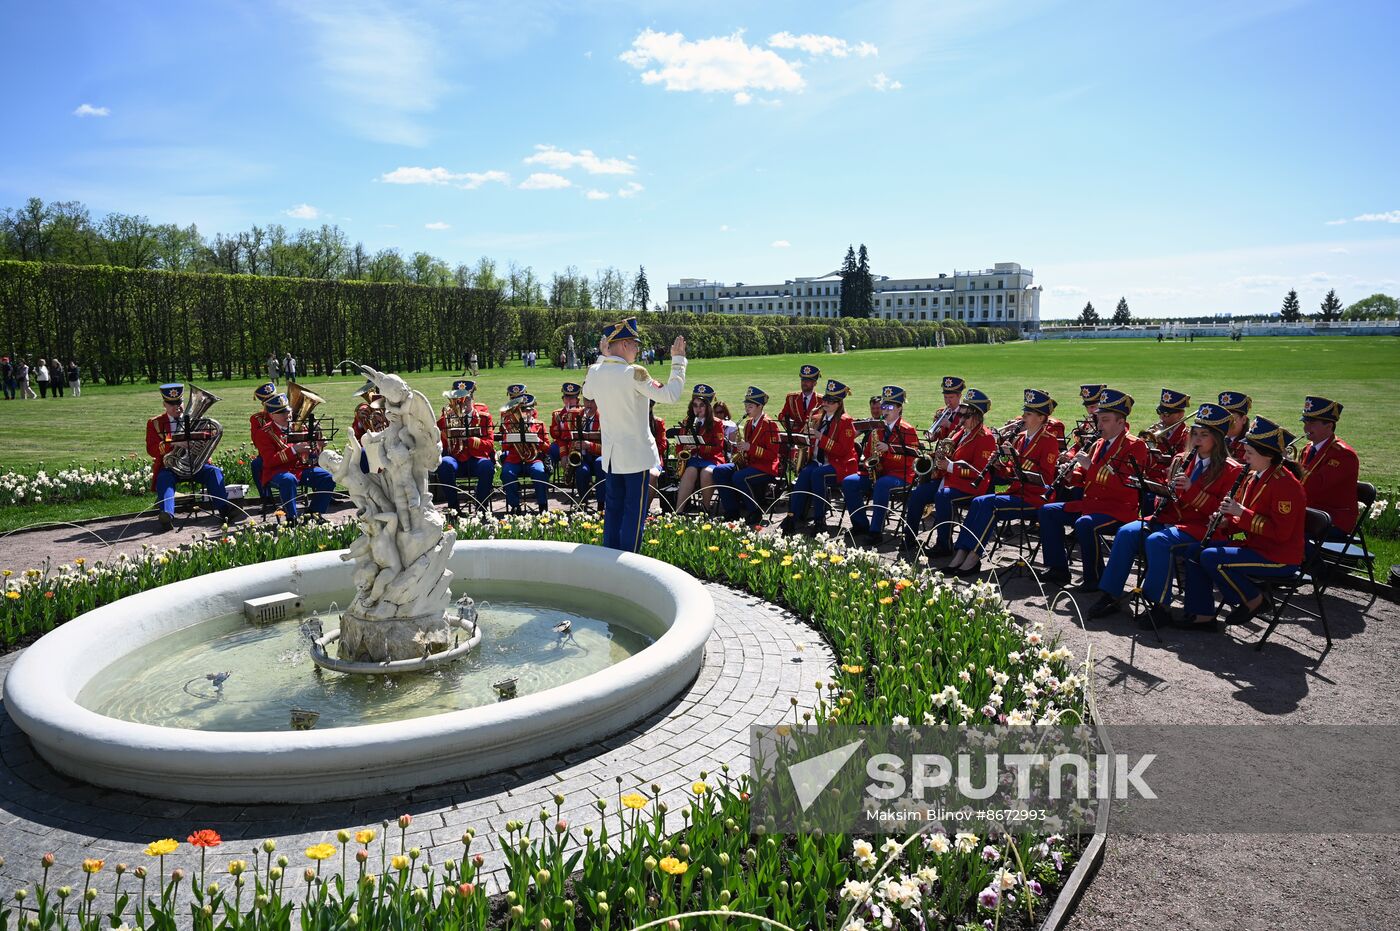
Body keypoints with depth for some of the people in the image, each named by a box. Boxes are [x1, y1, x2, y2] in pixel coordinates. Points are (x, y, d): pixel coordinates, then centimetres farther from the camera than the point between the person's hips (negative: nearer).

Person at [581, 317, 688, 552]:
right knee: (634, 511, 2)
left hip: (611, 454, 7)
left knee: (613, 507, 15)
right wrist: (678, 361, -5)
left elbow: (587, 392, 23)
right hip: (636, 453, -7)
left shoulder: (594, 372, -1)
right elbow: (669, 395, -14)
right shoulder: (634, 373, -20)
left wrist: (601, 357, 23)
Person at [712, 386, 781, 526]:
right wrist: (738, 445, 1)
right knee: (719, 471, -12)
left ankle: (755, 513, -14)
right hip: (747, 463, 8)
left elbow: (773, 454, -16)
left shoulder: (769, 424, -10)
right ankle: (732, 512, -8)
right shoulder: (748, 423, 15)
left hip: (765, 467, -8)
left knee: (739, 477, -33)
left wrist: (750, 448, -22)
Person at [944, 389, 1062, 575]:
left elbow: (1045, 477, -16)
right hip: (1016, 492, 7)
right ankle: (961, 552, -21)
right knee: (978, 502, -16)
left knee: (989, 503, -27)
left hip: (1035, 498, -7)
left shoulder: (1049, 440, -6)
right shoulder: (1020, 437, 16)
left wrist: (1017, 457, -19)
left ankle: (973, 557, -25)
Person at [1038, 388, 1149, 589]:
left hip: (1119, 509, -8)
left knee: (1084, 524, -34)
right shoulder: (1098, 444, 14)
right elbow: (1084, 479, 19)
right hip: (1090, 503, 9)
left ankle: (1095, 579, -15)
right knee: (1048, 511, -1)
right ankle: (1058, 569, 1)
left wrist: (1091, 466, -22)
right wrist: (1071, 476, -5)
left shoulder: (1135, 446, -9)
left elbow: (1125, 487, -22)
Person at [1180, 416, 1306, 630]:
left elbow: (1280, 532, -24)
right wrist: (1226, 522, -2)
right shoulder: (1254, 476, 9)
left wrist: (1241, 512, -24)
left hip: (1279, 559, -10)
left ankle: (1253, 600, -4)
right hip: (1255, 547, 10)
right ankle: (1202, 615, 3)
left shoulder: (1286, 484, -19)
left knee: (1210, 557, -25)